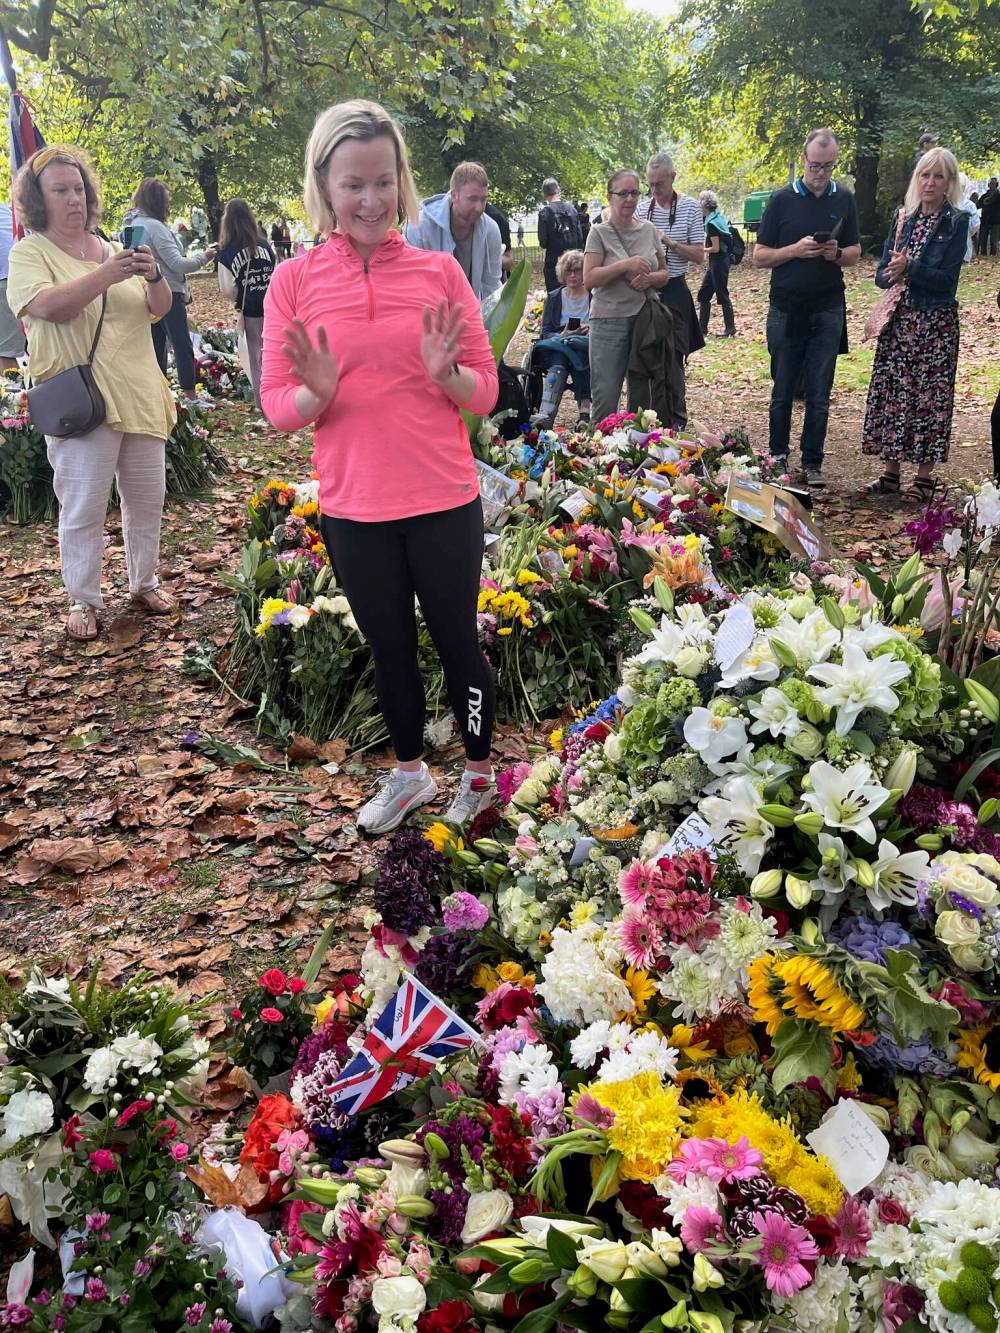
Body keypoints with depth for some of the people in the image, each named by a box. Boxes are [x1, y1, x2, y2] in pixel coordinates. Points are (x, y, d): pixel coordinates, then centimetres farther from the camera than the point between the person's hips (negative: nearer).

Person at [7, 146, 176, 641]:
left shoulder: (113, 250, 13)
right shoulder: (29, 252, -1)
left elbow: (160, 308, 8)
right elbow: (48, 306, -19)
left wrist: (153, 276, -14)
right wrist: (106, 276, -29)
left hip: (140, 396, 5)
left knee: (146, 498, 12)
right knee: (83, 506, -3)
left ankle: (144, 582, 29)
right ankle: (82, 601, 10)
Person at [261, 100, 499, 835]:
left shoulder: (440, 270, -3)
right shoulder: (293, 282, -2)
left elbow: (485, 392, 0)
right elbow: (277, 408, -1)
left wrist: (447, 375, -21)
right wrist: (316, 392, -22)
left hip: (444, 503, -1)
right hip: (352, 510, 1)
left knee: (457, 642, 12)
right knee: (390, 650, 17)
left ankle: (480, 773, 34)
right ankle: (409, 772, 39)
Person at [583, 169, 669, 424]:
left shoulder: (649, 230, 11)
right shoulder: (599, 233, -2)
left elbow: (664, 273, 16)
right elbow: (589, 278, -11)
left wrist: (650, 278, -7)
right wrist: (625, 265, -21)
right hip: (609, 320, -4)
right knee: (606, 396, -6)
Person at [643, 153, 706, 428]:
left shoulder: (690, 207, -4)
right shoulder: (643, 208, 6)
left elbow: (699, 256, -7)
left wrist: (670, 243, -18)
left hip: (674, 290, -4)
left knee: (672, 357, -4)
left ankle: (677, 420, 5)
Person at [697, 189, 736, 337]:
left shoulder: (711, 223, -18)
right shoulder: (718, 216, 10)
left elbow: (715, 248, -19)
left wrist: (702, 249, -6)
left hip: (718, 262, -10)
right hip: (719, 262, 10)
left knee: (722, 294, -4)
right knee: (704, 293, 13)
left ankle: (730, 329, 2)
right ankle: (702, 327, 17)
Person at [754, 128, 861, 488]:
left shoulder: (844, 200, 7)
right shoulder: (782, 200, 0)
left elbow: (855, 253, 12)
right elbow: (759, 257, 0)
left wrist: (838, 253, -11)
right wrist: (796, 250, -17)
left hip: (828, 310, 1)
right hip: (786, 309, -1)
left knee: (819, 393, 2)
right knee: (783, 390, 5)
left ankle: (812, 463, 9)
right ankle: (778, 457, 17)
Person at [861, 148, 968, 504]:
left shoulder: (957, 222, -4)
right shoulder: (903, 220, 9)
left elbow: (947, 278, -11)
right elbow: (882, 275, 6)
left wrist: (909, 267, -20)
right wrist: (892, 275, -15)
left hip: (936, 323, -4)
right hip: (899, 320, 4)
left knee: (930, 395, 0)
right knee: (890, 392, 5)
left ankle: (925, 477, 7)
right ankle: (890, 471, 14)